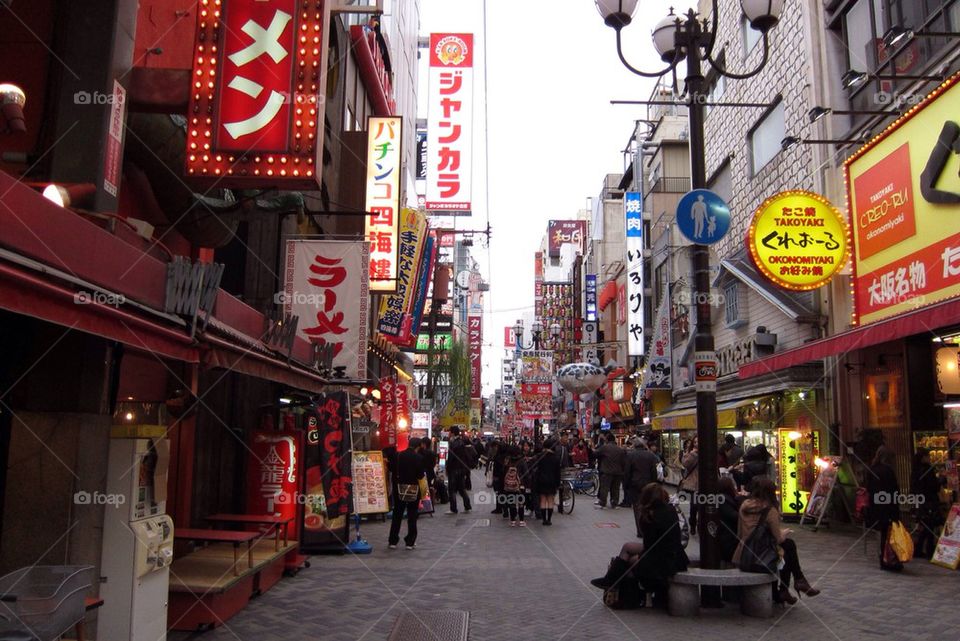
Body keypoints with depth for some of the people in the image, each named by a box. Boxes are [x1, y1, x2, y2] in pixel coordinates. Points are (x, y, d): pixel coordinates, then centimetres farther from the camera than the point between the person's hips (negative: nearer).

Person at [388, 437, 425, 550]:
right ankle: (410, 542, 11)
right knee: (412, 516, 9)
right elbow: (420, 475, -13)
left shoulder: (399, 455, -5)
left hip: (400, 487, 2)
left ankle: (393, 541, 14)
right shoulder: (418, 457, -13)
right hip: (414, 489, -2)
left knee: (397, 515, 12)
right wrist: (423, 474, 8)